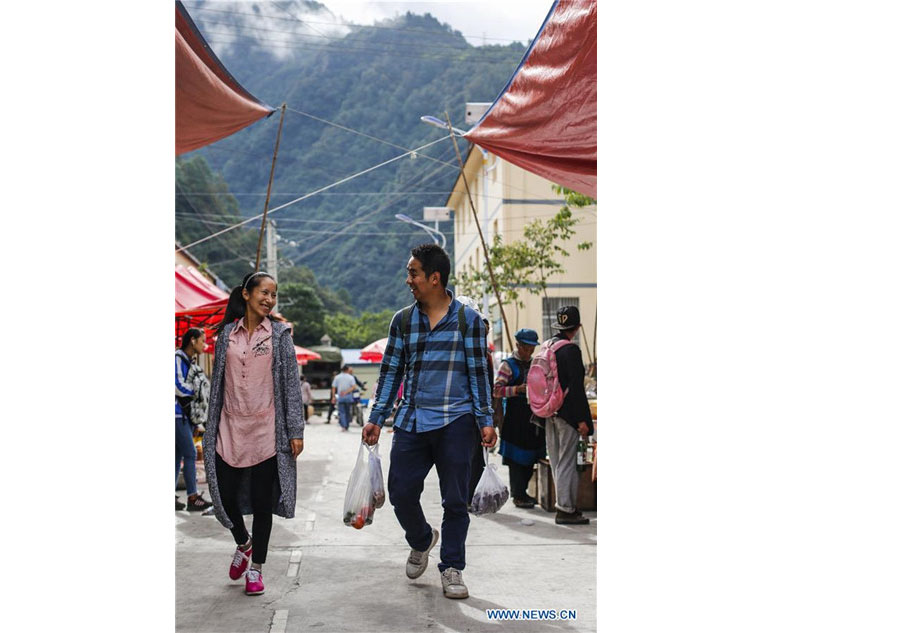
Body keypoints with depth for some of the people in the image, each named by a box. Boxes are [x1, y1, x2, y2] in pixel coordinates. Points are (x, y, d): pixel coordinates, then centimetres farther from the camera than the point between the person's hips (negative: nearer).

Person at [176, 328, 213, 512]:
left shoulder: (189, 361, 18)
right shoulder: (178, 358, -10)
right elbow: (179, 386, -17)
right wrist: (197, 389, -5)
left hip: (186, 414, 9)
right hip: (178, 414, -9)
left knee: (178, 455, 8)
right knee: (190, 454, -10)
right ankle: (192, 498, -7)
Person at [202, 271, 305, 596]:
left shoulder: (279, 334, 2)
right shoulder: (227, 333, 7)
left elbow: (292, 384, 0)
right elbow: (217, 382, 11)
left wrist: (295, 430, -5)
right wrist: (210, 429, 9)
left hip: (266, 431, -2)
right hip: (230, 430, 2)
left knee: (262, 502, 2)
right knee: (226, 496, 4)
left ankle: (256, 567, 18)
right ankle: (243, 543, 35)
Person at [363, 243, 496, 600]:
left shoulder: (468, 319, 1)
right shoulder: (403, 320, 9)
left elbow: (478, 372, 2)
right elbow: (391, 372, 11)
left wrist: (485, 420, -3)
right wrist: (376, 419, 7)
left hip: (455, 422, -3)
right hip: (411, 422, 3)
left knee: (455, 500, 1)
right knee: (401, 493, 2)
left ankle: (452, 569, 15)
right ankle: (422, 540, 32)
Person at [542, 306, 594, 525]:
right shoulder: (571, 350, -15)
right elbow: (576, 386, -18)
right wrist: (582, 419, -16)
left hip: (549, 412, 8)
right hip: (567, 412, -8)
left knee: (556, 460, 12)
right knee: (566, 461, -4)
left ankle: (565, 505, 21)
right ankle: (565, 509, -2)